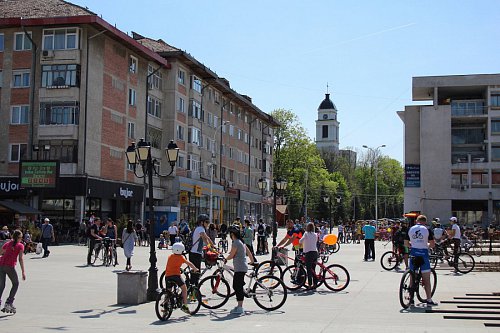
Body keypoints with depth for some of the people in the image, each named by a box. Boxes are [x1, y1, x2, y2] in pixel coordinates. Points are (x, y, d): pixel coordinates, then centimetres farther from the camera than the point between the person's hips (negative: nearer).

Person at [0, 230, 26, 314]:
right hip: (10, 266, -4)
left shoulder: (7, 244, 20)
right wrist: (23, 271, -7)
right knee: (16, 284, 13)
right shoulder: (20, 245, 7)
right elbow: (20, 259, -3)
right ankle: (9, 303, 3)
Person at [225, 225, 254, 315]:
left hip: (240, 268, -10)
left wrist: (225, 259, 6)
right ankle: (239, 306, 20)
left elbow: (231, 255, -14)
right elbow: (248, 252, 21)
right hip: (240, 268, 10)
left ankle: (240, 308, -6)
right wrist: (252, 261, 34)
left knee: (238, 287, -7)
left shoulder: (235, 243, -15)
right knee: (236, 286, 15)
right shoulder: (241, 242, 15)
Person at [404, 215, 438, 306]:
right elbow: (432, 245, -5)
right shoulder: (427, 230, -4)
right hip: (423, 253, -3)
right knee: (426, 279, 1)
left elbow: (406, 243, 9)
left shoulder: (410, 229, 5)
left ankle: (411, 299, 12)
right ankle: (429, 300, 3)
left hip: (413, 253, 3)